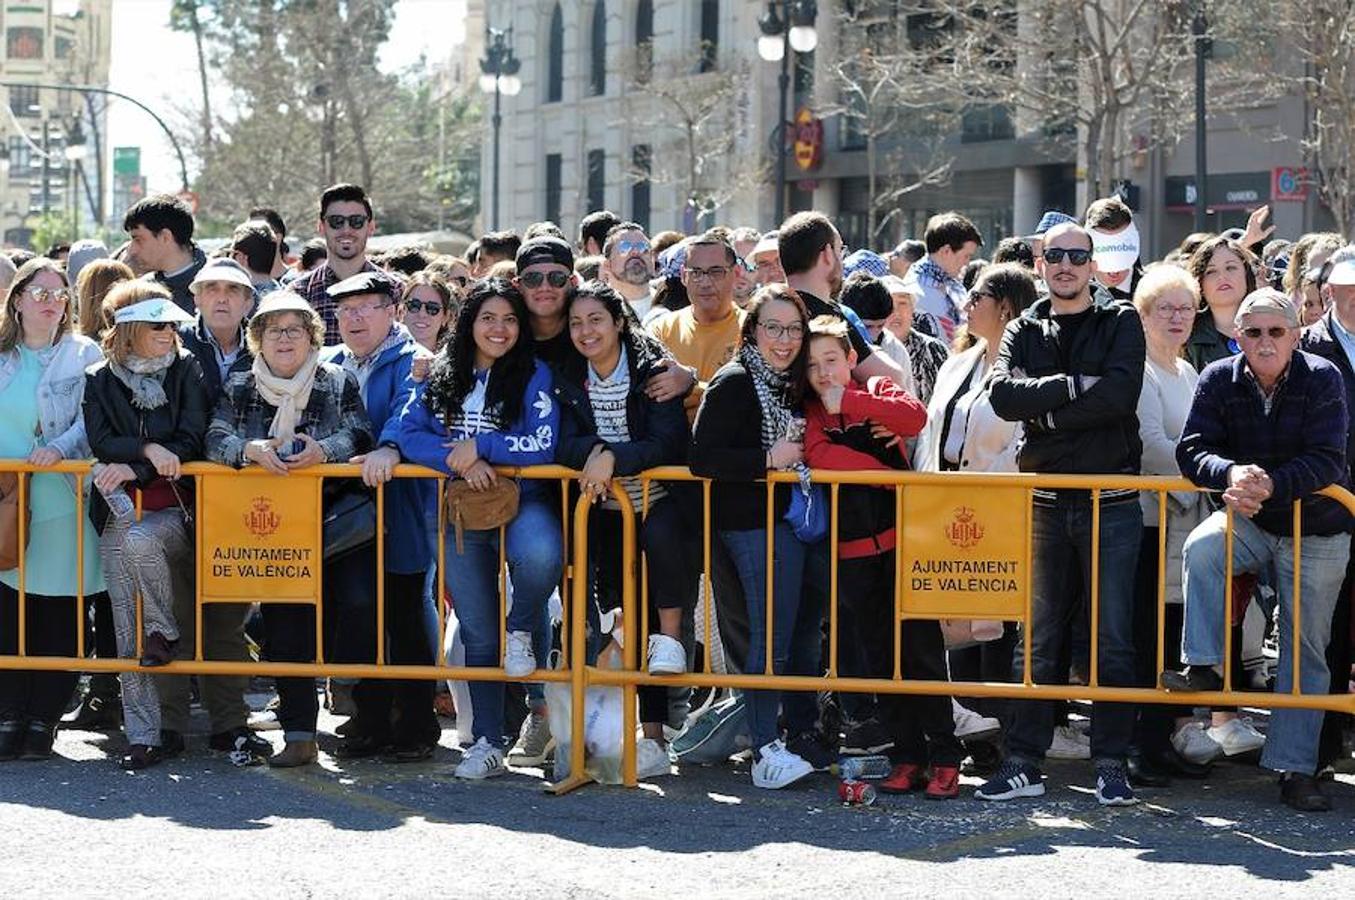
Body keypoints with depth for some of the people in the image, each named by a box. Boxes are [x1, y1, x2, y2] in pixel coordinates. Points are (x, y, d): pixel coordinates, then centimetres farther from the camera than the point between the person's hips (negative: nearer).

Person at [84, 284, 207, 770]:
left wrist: (132, 470, -15)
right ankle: (144, 735, 0)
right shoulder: (102, 380, 9)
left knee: (139, 542, -36)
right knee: (127, 630, -3)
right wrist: (147, 449, -18)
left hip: (174, 509, -2)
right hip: (119, 510, 2)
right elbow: (100, 442, -2)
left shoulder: (187, 371, 4)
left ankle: (166, 632, -11)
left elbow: (190, 439, -5)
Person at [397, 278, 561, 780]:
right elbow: (410, 434, -1)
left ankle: (522, 630, -5)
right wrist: (462, 463, -17)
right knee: (478, 635, 6)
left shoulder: (534, 375, -1)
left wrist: (479, 445, -17)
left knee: (540, 556, -38)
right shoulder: (443, 376, 8)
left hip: (521, 500, -3)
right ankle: (487, 743, 16)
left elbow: (544, 447, -11)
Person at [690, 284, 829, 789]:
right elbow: (702, 458, -17)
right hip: (757, 523, -8)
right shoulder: (734, 383, -8)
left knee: (805, 633, 12)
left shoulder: (792, 386, 16)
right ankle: (766, 752, -9)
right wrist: (771, 458, -17)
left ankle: (804, 738, 22)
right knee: (772, 634, -12)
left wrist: (800, 456, 9)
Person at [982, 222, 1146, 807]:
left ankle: (1112, 764, 6)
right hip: (1044, 502, 2)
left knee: (1113, 639, 0)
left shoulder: (1121, 324, 6)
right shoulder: (1023, 332, 12)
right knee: (1035, 639, 3)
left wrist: (1046, 411, -10)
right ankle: (1023, 763, 7)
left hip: (1111, 501, -2)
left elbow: (1121, 393, -13)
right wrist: (1074, 386, -14)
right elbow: (1003, 396, -6)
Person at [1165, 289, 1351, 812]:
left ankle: (1295, 769, 7)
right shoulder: (1219, 380, -7)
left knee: (1306, 649, 2)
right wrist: (1231, 474, -35)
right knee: (1201, 548, -31)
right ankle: (1204, 667, -22)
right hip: (1248, 521, 1)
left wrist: (1272, 484, -38)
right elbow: (1192, 450, -14)